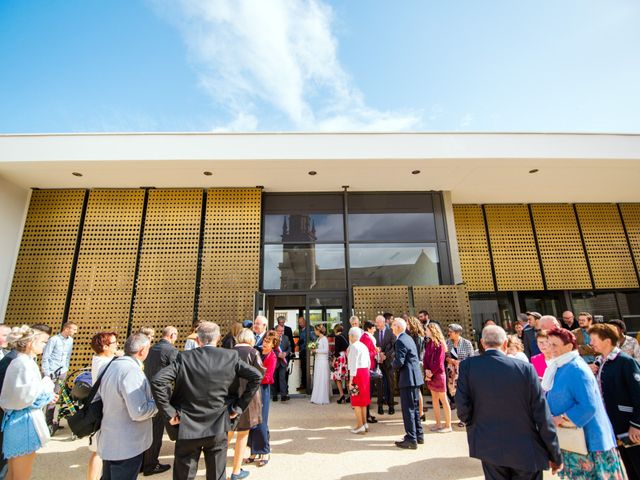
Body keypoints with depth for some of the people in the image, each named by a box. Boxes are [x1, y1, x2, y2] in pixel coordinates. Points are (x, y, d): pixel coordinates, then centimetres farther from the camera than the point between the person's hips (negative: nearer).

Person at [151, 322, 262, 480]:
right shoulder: (231, 356, -8)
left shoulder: (184, 357, -9)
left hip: (187, 428, 0)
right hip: (218, 428, 0)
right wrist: (239, 407, -4)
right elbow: (256, 377, -12)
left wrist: (169, 412, -8)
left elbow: (157, 381, -17)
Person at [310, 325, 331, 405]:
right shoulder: (318, 339, 12)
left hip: (323, 361, -8)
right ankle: (317, 398, 20)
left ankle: (322, 399, 7)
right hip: (318, 360, 8)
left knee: (322, 379, -2)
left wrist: (316, 350, -14)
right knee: (317, 379, 11)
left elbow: (326, 350, -18)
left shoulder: (324, 339, -12)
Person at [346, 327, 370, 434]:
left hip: (357, 373, -9)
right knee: (363, 400, 16)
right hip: (365, 372, 9)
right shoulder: (364, 346, 12)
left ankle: (360, 426, 4)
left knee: (356, 401, 0)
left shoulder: (353, 346, -13)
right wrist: (366, 371, 19)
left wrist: (351, 380, -16)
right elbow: (369, 362, 14)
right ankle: (364, 423, 23)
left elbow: (353, 364, -18)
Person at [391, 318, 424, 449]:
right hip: (415, 377, 10)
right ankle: (418, 435, 30)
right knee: (414, 407, 19)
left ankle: (411, 440, 7)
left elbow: (399, 362, -24)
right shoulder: (408, 338, 12)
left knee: (408, 409, 0)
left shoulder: (400, 341, -19)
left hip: (407, 379, -10)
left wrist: (393, 363, -3)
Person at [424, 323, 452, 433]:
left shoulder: (440, 344, -12)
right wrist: (426, 370, -8)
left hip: (438, 374, -7)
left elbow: (438, 362, -15)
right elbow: (426, 358, 6)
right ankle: (438, 423, 22)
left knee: (443, 400, 2)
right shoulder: (428, 343, 10)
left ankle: (448, 425, 12)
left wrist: (431, 373, -12)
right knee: (434, 399, 13)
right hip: (430, 375, 7)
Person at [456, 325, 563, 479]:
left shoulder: (468, 366, -14)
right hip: (526, 449, 0)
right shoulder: (525, 368, -13)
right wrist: (555, 455, 4)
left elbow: (463, 408, -14)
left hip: (490, 447, 0)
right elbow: (542, 415, -8)